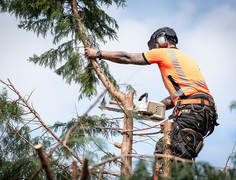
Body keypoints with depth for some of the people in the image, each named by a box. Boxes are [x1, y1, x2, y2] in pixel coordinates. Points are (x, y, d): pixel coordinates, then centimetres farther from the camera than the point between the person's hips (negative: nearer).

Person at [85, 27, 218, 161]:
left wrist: (98, 54, 23)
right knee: (162, 148, 11)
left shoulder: (164, 52, 8)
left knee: (180, 158, -15)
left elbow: (127, 58, 14)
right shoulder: (186, 58, 31)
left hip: (192, 111, -9)